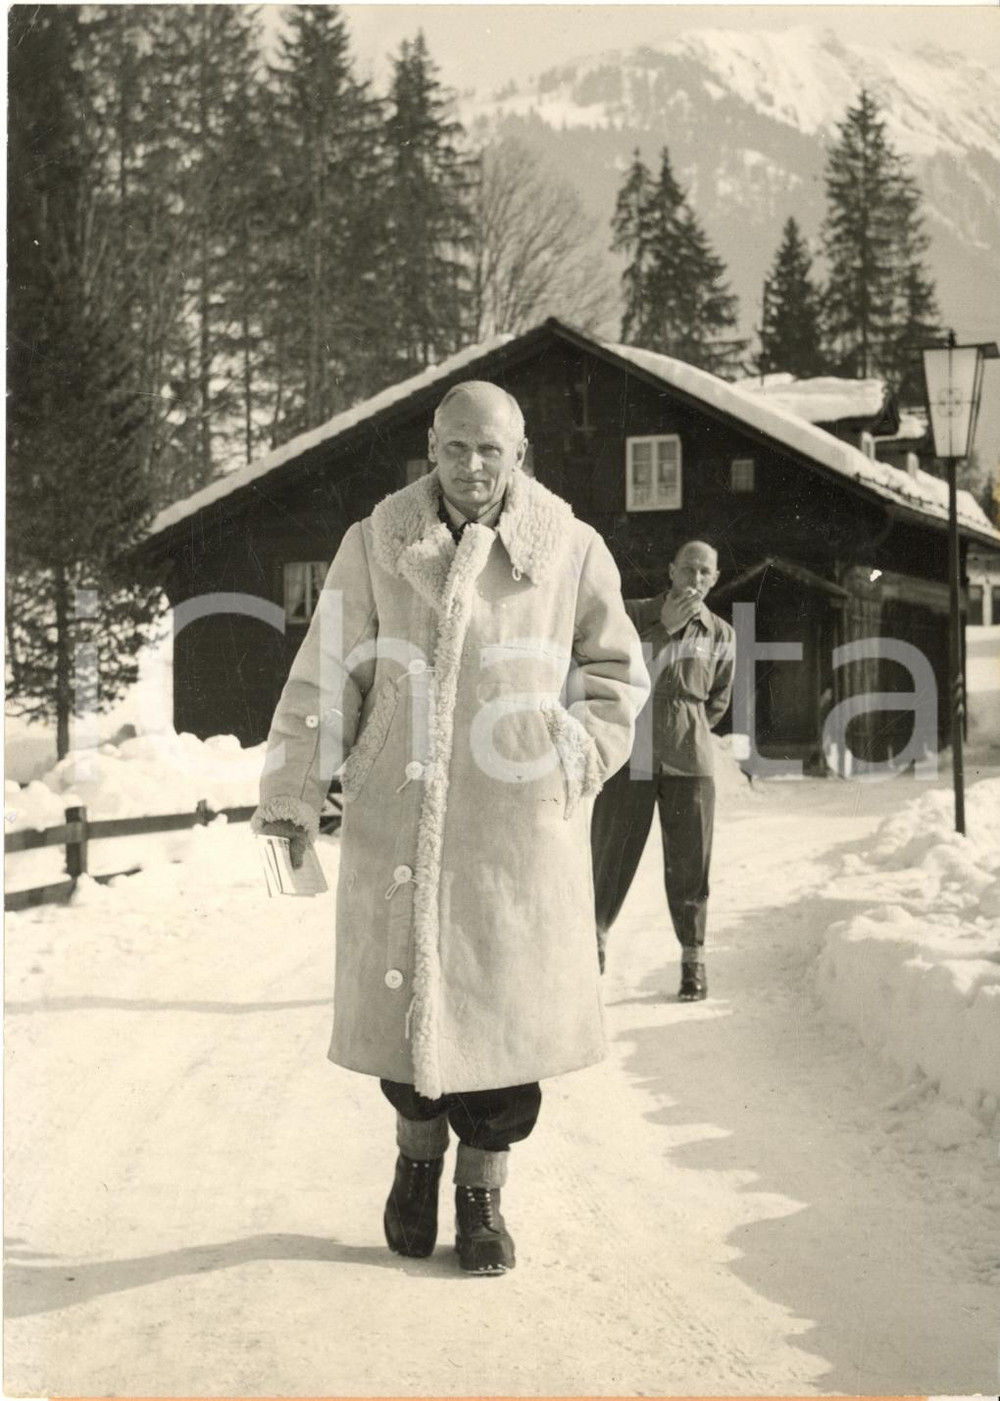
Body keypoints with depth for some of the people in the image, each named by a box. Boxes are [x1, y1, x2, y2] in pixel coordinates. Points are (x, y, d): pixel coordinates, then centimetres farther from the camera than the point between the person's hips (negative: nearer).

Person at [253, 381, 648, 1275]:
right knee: (404, 990, 6)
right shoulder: (378, 545, 2)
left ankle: (483, 1191, 21)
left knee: (505, 1001, 2)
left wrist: (579, 757, 2)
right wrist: (294, 791, -2)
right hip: (402, 813, 0)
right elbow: (328, 677, 3)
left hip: (520, 818, 0)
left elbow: (618, 671, 15)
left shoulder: (571, 551, 3)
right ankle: (419, 1148, 34)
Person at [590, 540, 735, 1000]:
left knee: (689, 861, 1)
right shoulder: (634, 614, 6)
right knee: (611, 854, 2)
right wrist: (663, 628, -9)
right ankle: (596, 936, 20)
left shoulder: (720, 635, 10)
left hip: (688, 760, 1)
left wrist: (686, 732, 8)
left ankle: (693, 957, 11)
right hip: (630, 754, -1)